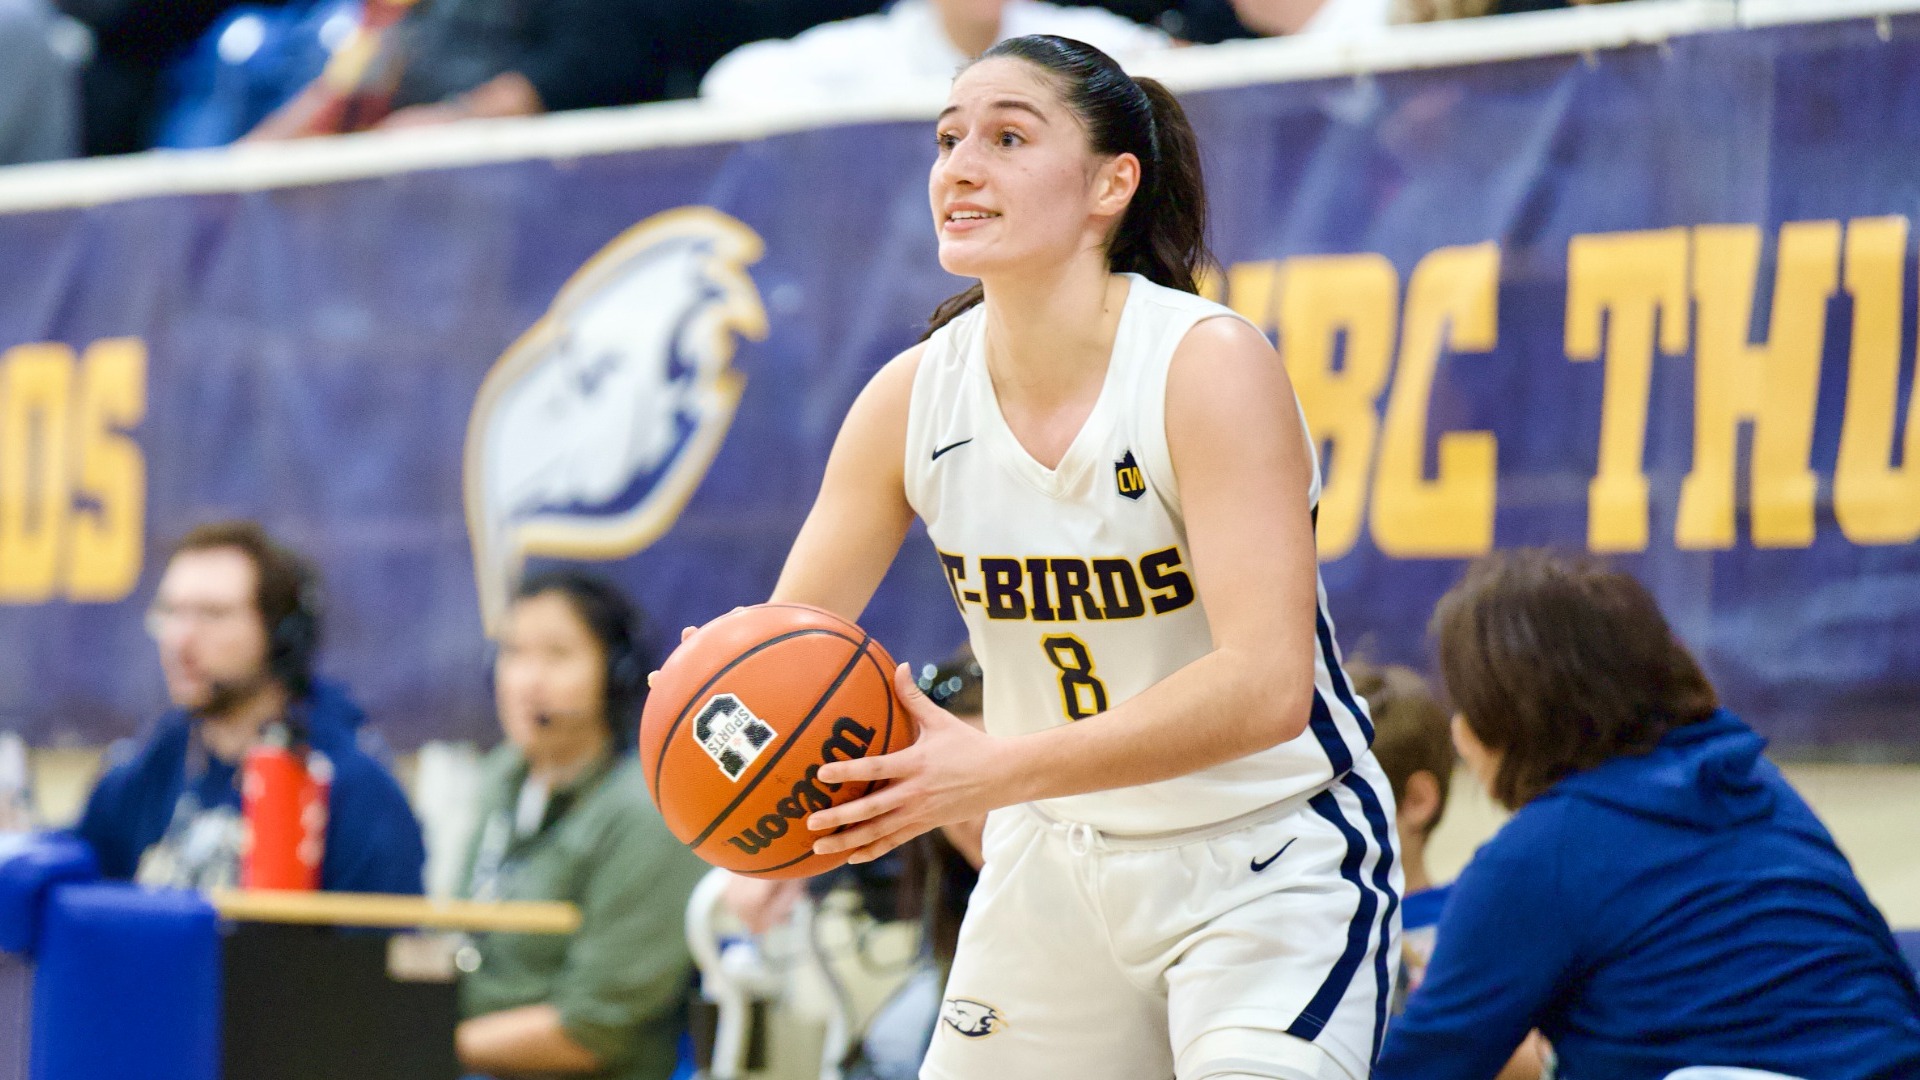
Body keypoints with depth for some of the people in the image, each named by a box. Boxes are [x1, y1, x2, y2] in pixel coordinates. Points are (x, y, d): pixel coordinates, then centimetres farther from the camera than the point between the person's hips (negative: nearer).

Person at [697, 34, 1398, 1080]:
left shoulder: (1209, 363, -21)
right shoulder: (913, 394, -6)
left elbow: (1265, 686, -31)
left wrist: (993, 773, -40)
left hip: (1267, 864, -5)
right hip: (1059, 863, 5)